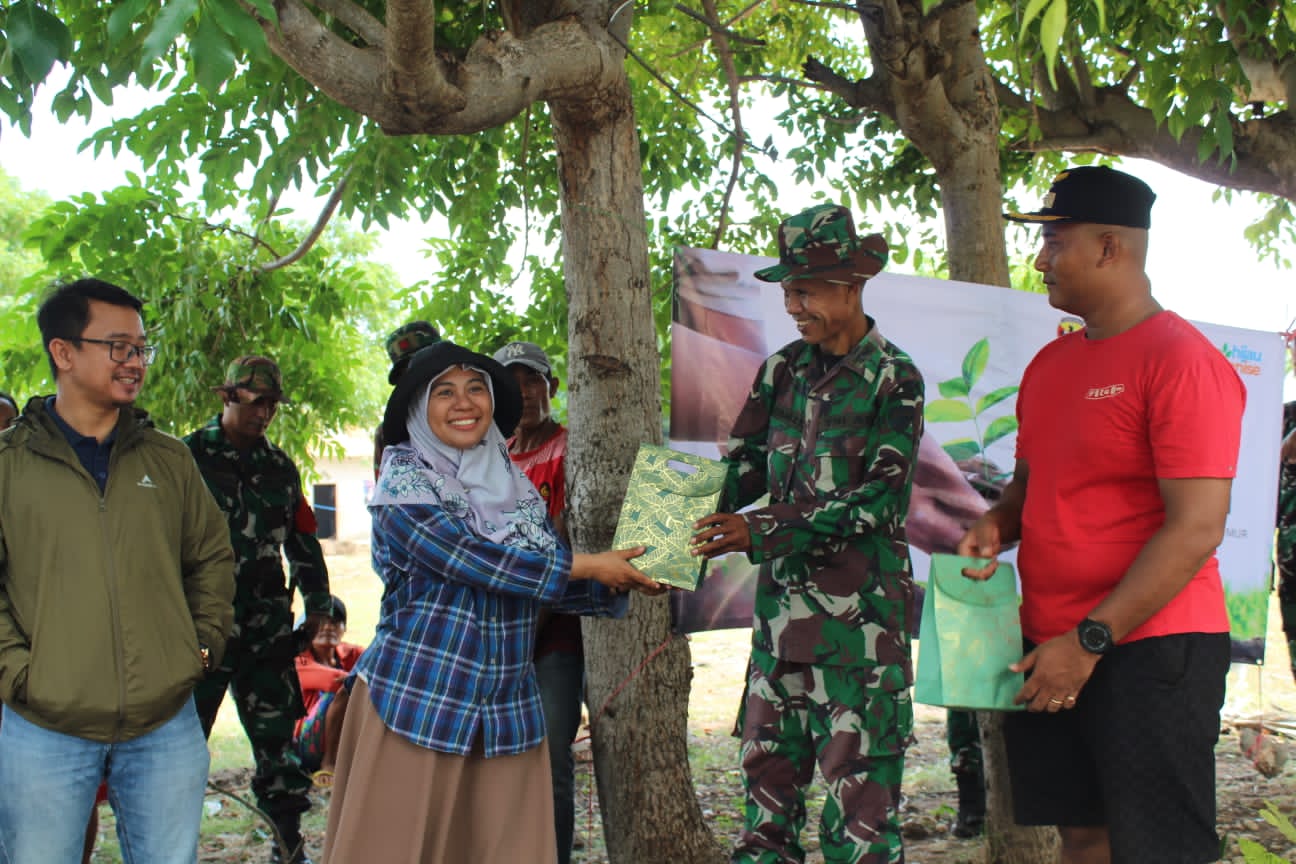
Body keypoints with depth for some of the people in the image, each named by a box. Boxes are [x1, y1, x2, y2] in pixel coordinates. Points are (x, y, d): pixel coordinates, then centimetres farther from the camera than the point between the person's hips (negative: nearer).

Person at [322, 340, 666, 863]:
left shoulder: (511, 482, 10)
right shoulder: (403, 480, -7)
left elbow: (550, 577, 11)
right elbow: (473, 559, -19)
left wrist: (622, 581, -6)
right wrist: (588, 565, -14)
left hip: (506, 711, 5)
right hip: (418, 702, -5)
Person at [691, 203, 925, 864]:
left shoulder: (893, 378, -5)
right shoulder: (782, 370, 12)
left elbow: (881, 499, -14)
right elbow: (742, 468, 12)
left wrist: (761, 534, -20)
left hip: (860, 605, -6)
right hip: (781, 599, 6)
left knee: (860, 782, -3)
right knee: (767, 766, 10)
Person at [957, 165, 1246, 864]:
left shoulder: (1182, 359, -13)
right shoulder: (1051, 363, 13)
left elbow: (1197, 529, -18)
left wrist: (1092, 639, -19)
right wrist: (995, 527, 1)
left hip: (1148, 644, -7)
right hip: (1052, 648, 7)